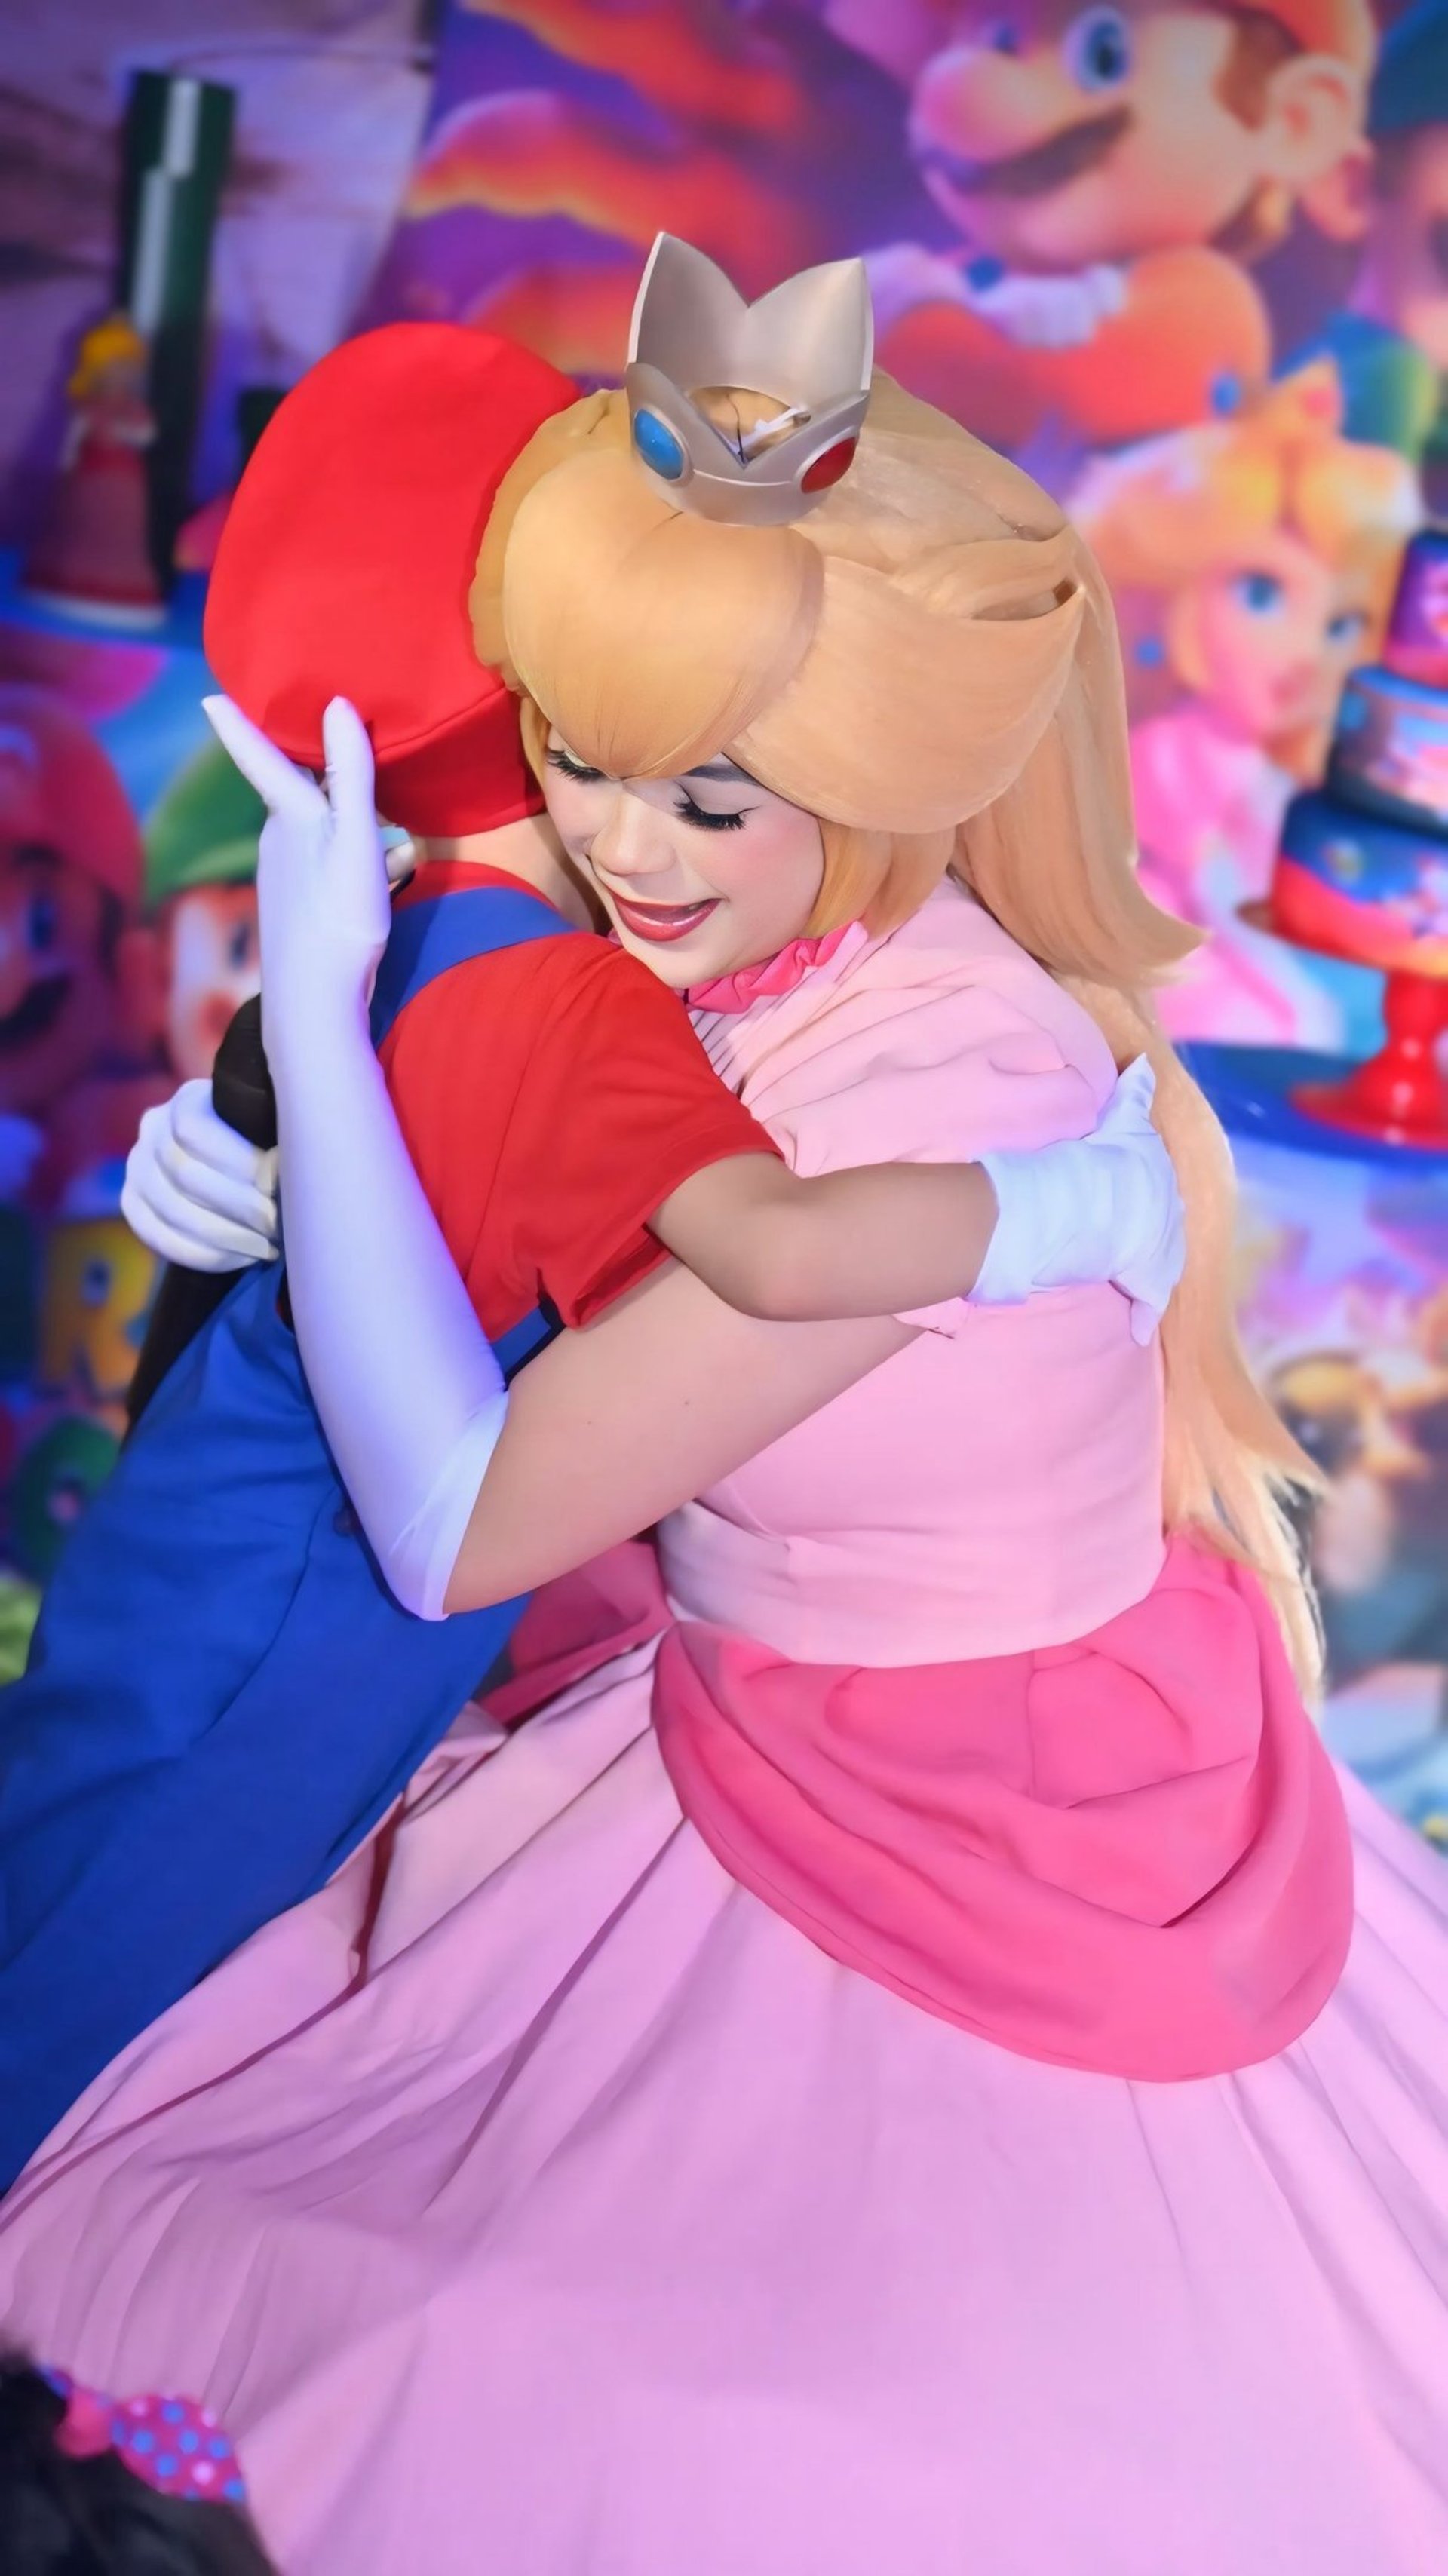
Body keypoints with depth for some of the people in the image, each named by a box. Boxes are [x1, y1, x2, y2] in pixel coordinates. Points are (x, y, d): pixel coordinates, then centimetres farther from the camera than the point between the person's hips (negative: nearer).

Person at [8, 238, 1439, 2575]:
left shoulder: (953, 1084, -34)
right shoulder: (715, 960, -10)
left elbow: (463, 1517, -31)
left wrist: (316, 993, -28)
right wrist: (256, 1165, -8)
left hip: (982, 1863, -7)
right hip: (733, 1750, 7)